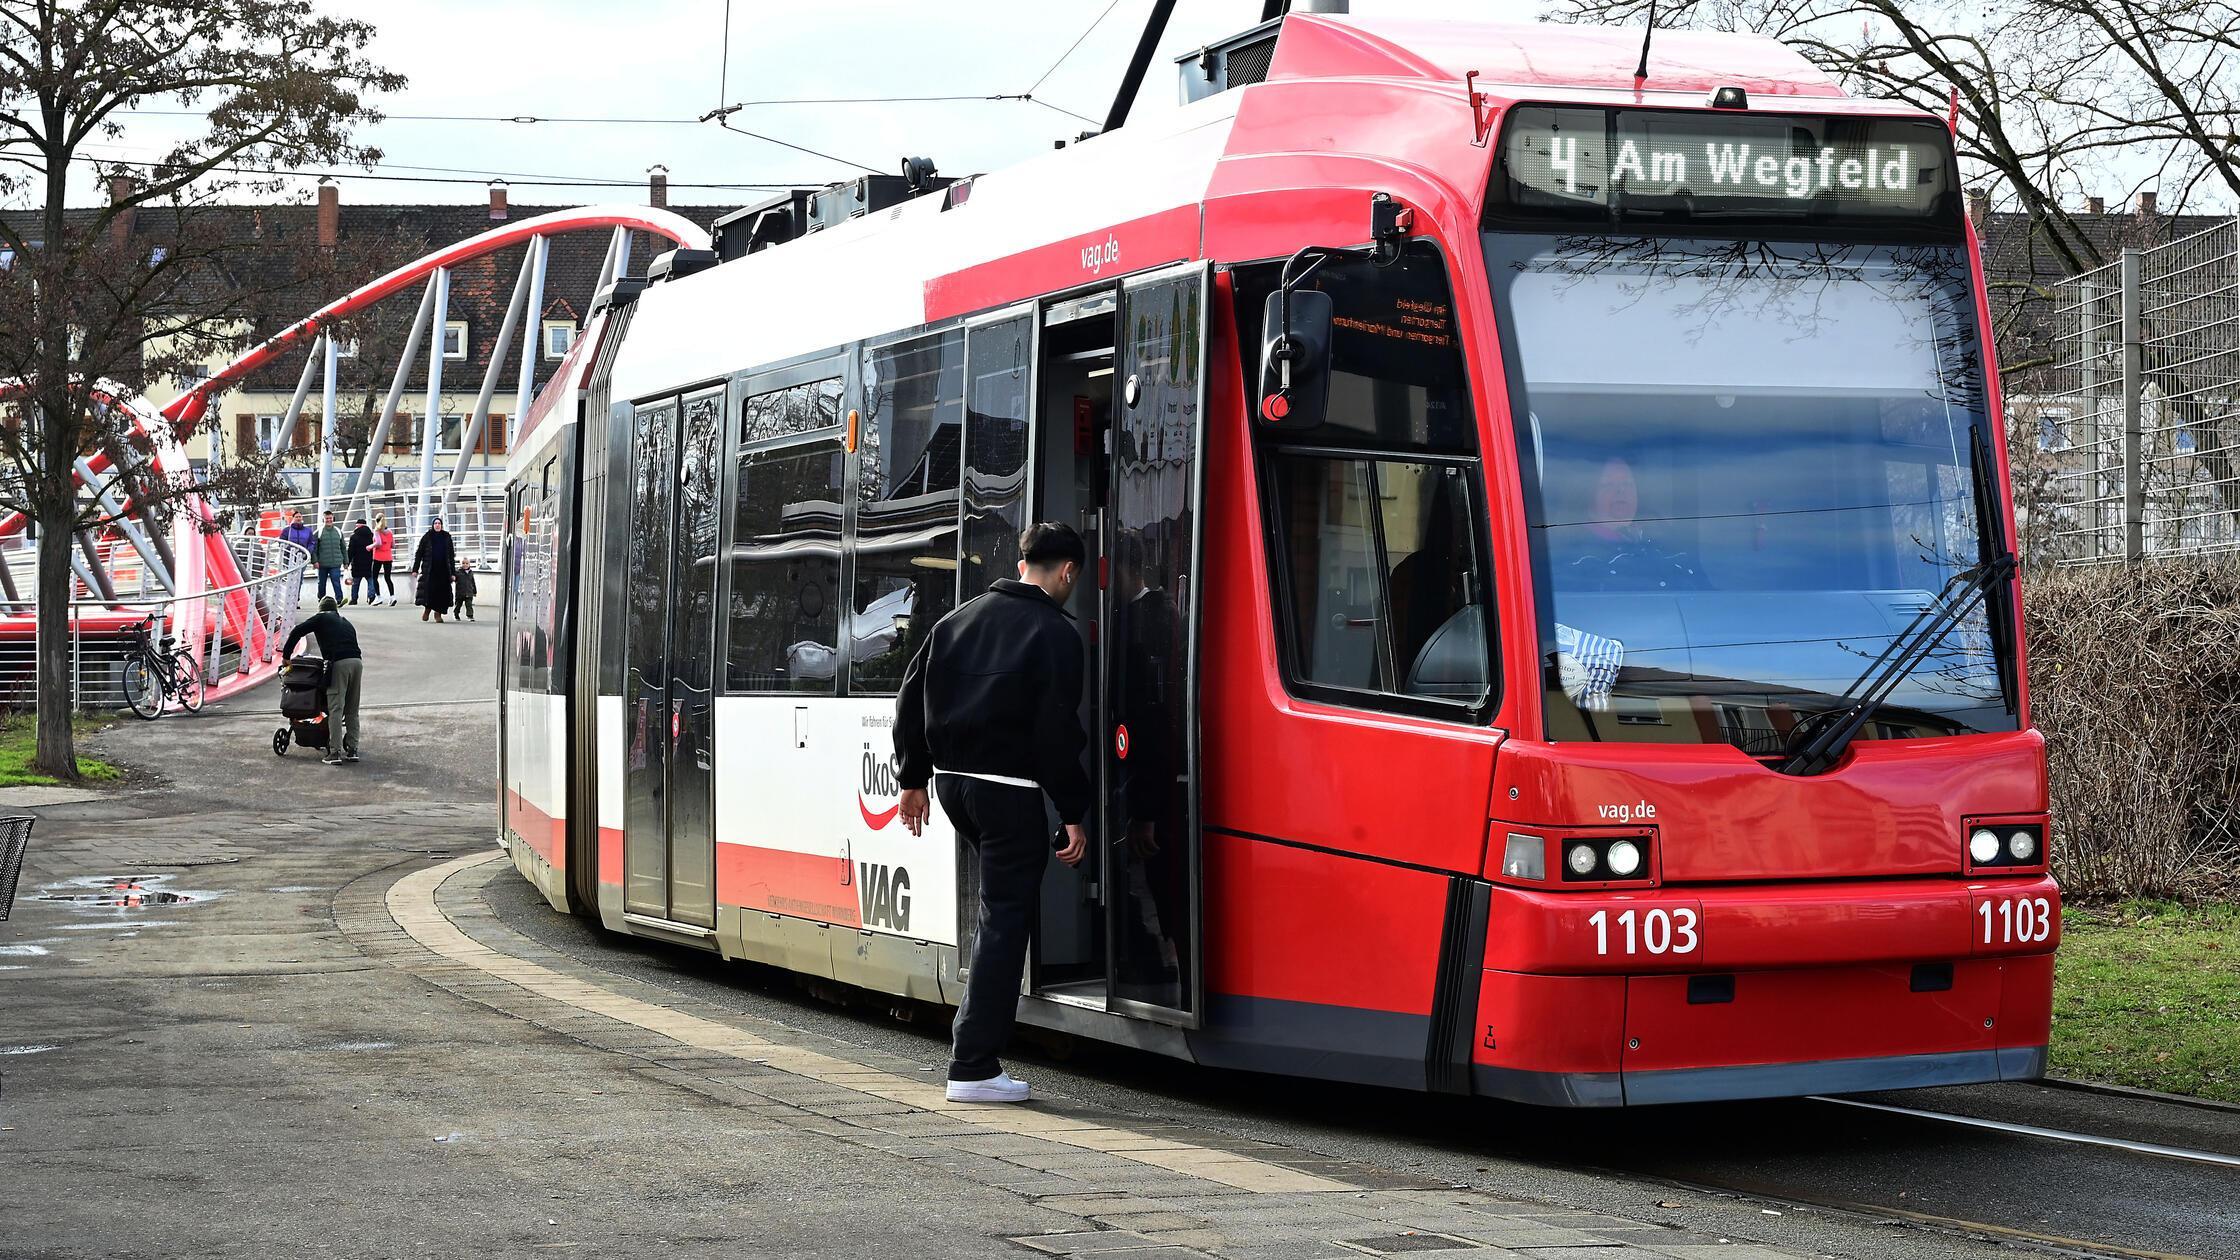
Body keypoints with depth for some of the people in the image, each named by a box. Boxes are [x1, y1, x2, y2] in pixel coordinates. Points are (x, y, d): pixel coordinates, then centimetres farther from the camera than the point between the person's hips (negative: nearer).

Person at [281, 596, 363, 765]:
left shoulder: (321, 618, 15)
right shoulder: (346, 623, 31)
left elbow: (297, 631, 5)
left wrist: (286, 655, 13)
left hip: (339, 663, -5)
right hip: (357, 661, 5)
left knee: (335, 709, -6)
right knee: (352, 710, 15)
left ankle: (335, 752, -11)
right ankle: (352, 750, 15)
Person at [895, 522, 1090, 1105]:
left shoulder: (960, 619, 13)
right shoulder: (1055, 635, -8)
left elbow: (912, 699, 14)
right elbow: (1056, 732, -13)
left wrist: (914, 778, 21)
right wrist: (1073, 813, -8)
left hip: (953, 780, 7)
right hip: (1008, 789, -7)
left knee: (1001, 907, 25)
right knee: (1006, 919, -3)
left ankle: (975, 1031, 24)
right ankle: (973, 1067, -5)